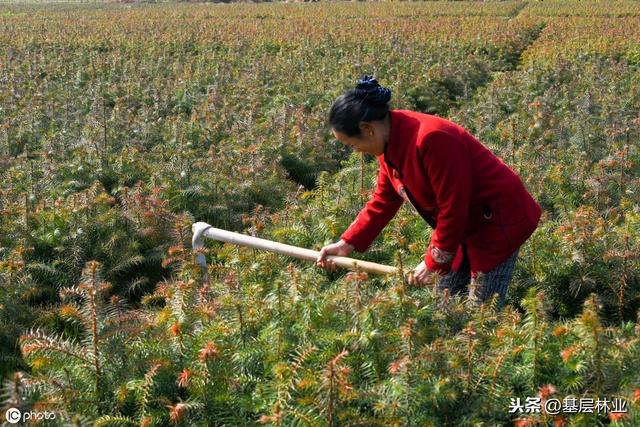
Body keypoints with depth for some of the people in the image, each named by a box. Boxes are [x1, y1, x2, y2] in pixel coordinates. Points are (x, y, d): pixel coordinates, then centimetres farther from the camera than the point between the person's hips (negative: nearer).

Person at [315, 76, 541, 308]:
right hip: (466, 224, 9)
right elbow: (382, 202, 9)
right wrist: (346, 244, 1)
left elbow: (453, 209, -26)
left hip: (498, 220, -9)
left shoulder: (431, 139, -31)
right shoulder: (390, 143, -2)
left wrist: (433, 263, -16)